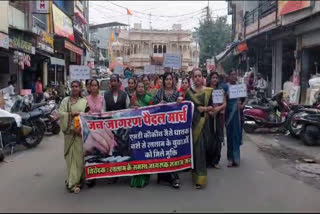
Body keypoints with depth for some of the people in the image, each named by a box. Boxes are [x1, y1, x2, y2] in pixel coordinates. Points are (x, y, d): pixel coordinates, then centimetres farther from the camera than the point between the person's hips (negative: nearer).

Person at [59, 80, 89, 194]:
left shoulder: (84, 101, 6)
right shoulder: (65, 101, 10)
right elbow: (61, 113, -2)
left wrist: (80, 128, -16)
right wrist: (72, 114, -15)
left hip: (80, 131, -1)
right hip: (69, 131, 1)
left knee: (78, 155, -5)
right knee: (70, 155, 4)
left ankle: (73, 181, -1)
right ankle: (72, 179, 16)